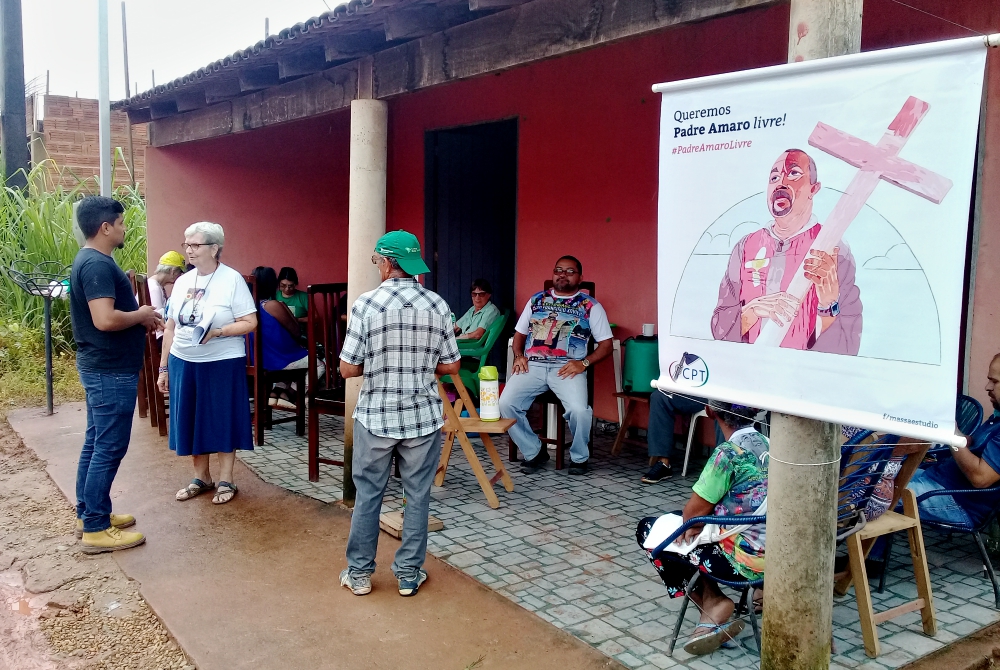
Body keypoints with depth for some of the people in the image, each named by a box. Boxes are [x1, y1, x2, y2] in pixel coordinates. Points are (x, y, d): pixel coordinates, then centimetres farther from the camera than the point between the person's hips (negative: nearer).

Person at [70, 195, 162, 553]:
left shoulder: (91, 261, 13)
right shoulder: (98, 265, -20)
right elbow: (105, 319, -30)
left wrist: (140, 317, 7)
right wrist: (142, 315, -13)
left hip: (100, 367, 11)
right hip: (110, 370, -11)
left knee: (95, 443, 16)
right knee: (109, 448, -4)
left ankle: (89, 513, 27)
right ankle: (96, 529, 3)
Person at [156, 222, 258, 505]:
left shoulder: (232, 279, -9)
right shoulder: (182, 281, 7)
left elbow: (250, 322, -12)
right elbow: (170, 327, 11)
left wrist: (217, 332, -25)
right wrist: (163, 367, 11)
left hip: (222, 363, -5)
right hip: (183, 362, 5)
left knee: (222, 420, 4)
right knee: (190, 420, 11)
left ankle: (226, 481, 17)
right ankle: (201, 478, 26)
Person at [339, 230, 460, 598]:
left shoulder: (366, 304, -11)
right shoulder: (437, 305, -4)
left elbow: (348, 368, -9)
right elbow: (451, 366, 1)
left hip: (375, 415, -1)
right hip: (423, 416, 1)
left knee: (368, 494, 13)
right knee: (417, 495, 12)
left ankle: (359, 573, 24)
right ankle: (409, 573, 22)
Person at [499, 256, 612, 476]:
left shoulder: (591, 306, 9)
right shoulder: (536, 300, 19)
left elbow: (606, 343, 6)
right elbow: (519, 333, 24)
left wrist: (584, 362, -11)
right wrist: (518, 355, 3)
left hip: (568, 368, -3)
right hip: (532, 366, 3)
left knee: (579, 409, -31)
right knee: (505, 403, -22)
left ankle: (579, 457, 0)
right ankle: (534, 451, 1)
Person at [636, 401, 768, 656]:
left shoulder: (728, 453, -18)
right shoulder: (765, 443, 6)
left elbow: (693, 512, -10)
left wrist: (694, 523, 12)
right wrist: (701, 522, 4)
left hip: (744, 558, -8)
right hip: (774, 552, 8)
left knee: (648, 531, 5)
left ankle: (712, 604, 5)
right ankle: (712, 602, 17)